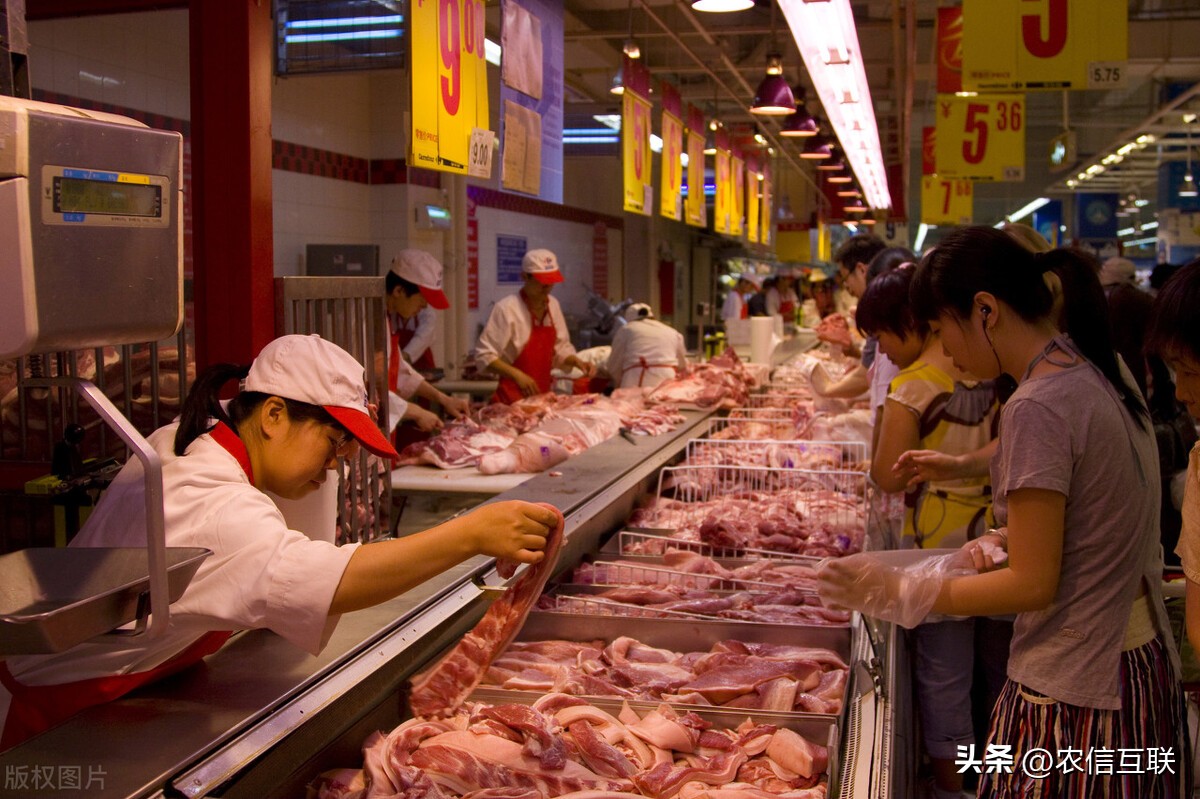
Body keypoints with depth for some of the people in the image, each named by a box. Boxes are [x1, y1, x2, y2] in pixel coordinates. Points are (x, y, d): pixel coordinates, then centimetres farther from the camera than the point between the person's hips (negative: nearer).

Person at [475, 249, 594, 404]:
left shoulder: (553, 305, 6)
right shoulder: (507, 309, -14)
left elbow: (560, 348, 16)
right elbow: (485, 355, -16)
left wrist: (577, 362, -3)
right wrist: (517, 375, -26)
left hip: (542, 395, 6)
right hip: (513, 399, -6)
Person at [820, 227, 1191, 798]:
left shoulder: (1037, 408, -21)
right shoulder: (1103, 376, 5)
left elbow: (1034, 585, -19)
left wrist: (899, 596, -12)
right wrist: (1010, 539, 6)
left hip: (1073, 697, -9)